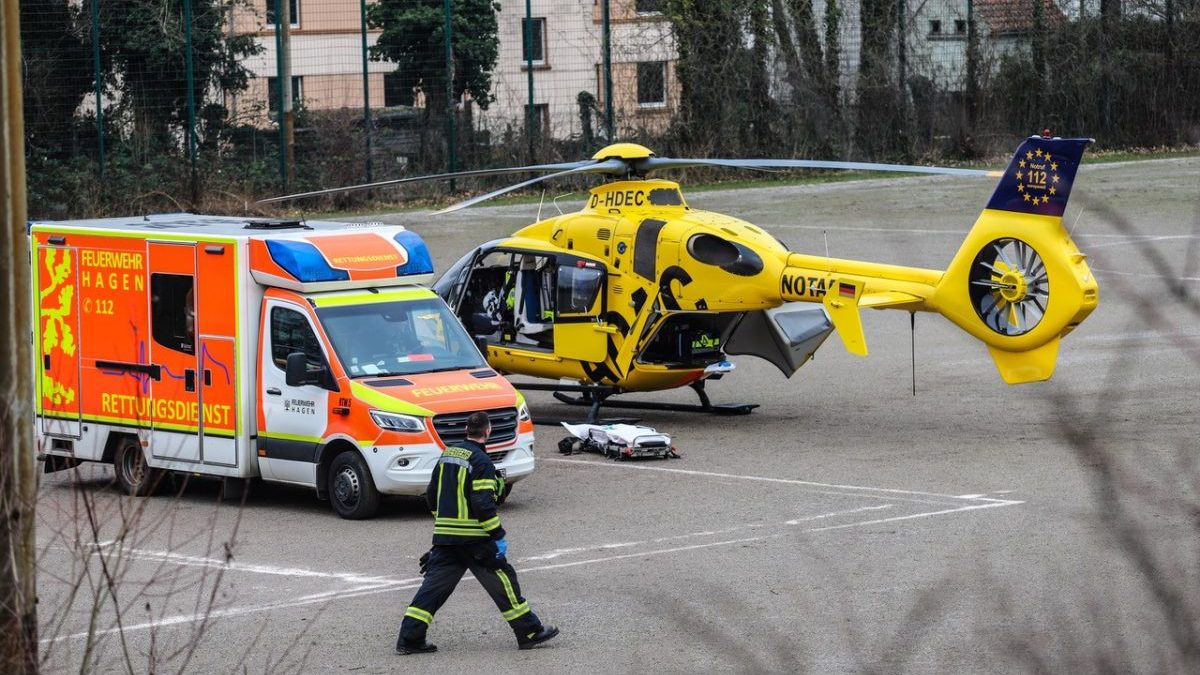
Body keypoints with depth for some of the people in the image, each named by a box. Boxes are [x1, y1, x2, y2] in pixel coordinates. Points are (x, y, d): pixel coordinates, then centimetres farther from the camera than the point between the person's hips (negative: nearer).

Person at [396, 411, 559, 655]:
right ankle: (530, 632, 11)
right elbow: (483, 504, -20)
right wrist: (498, 536, -15)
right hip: (474, 540, -7)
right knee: (503, 580, 4)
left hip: (444, 536, 7)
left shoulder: (447, 455, 12)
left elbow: (431, 495, 18)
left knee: (434, 585, 6)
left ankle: (409, 638, 0)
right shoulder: (480, 461, -13)